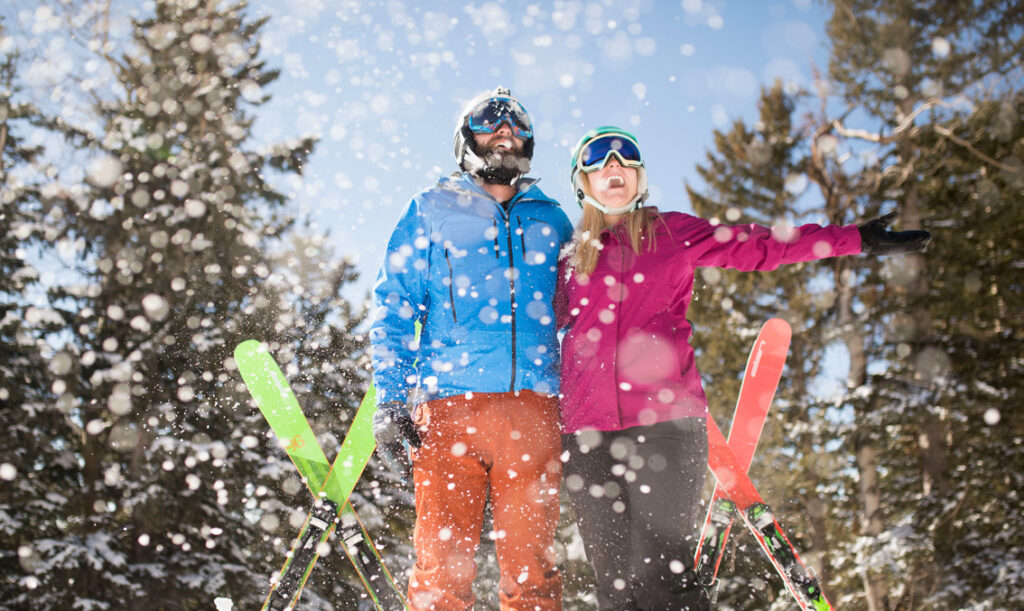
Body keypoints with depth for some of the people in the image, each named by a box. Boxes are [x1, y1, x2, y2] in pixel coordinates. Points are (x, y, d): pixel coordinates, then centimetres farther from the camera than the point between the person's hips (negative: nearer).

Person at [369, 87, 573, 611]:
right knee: (442, 567, -6)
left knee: (531, 565, 0)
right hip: (449, 404, -2)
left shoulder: (552, 220, 22)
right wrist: (390, 401, -2)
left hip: (534, 409, 2)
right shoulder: (430, 210, 16)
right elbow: (394, 308, 10)